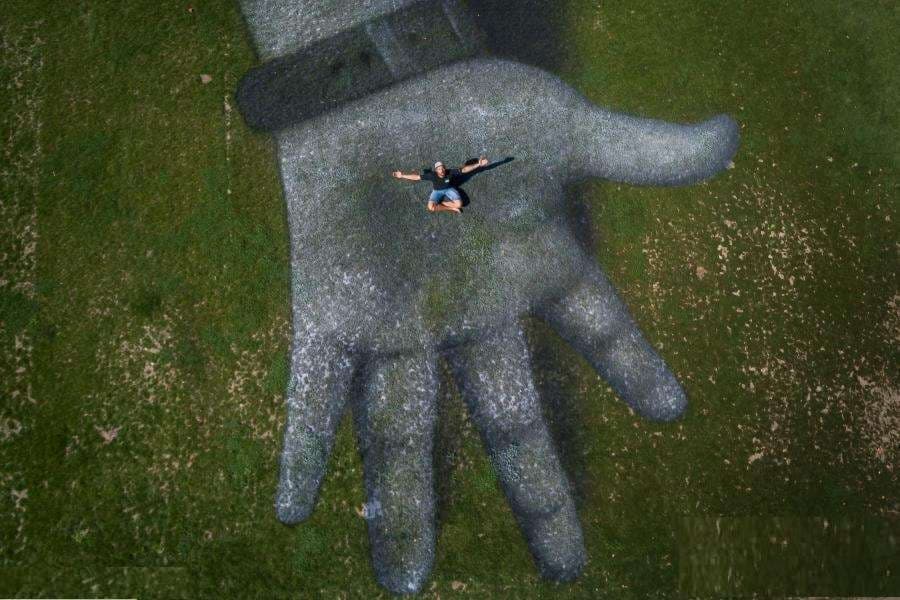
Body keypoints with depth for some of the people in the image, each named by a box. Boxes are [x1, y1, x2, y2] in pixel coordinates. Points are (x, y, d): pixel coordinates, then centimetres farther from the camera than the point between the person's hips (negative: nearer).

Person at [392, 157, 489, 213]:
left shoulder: (450, 172, -25)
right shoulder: (432, 175, -26)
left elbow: (464, 169, -23)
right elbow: (417, 177, -22)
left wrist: (478, 164, -29)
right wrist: (402, 176, -24)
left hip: (449, 189, 0)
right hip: (437, 191, 0)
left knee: (459, 204, -27)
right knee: (431, 208, -30)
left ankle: (441, 203, -4)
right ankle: (451, 208, -16)